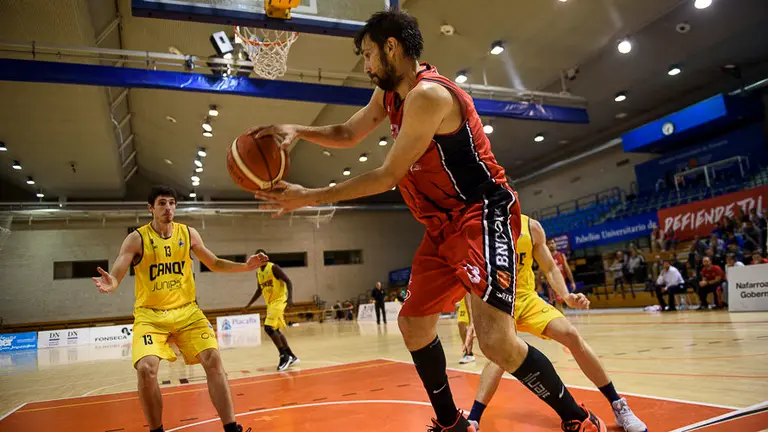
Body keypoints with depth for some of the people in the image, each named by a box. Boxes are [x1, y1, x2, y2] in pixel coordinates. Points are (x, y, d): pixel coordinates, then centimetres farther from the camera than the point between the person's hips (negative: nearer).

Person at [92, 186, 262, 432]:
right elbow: (116, 274, -13)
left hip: (187, 310, 2)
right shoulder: (136, 239, -6)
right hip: (150, 314, -2)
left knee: (213, 359, -12)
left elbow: (214, 264, 12)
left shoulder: (189, 234, 3)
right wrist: (110, 284, -38)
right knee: (146, 369, -22)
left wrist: (244, 266, -4)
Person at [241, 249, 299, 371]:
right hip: (270, 303, 9)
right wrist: (249, 305, 22)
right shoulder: (258, 273, 12)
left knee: (268, 328, -19)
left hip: (279, 300, -9)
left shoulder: (274, 267, -12)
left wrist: (290, 298, -30)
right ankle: (291, 357, 21)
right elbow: (259, 290, 23)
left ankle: (284, 356, -10)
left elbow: (288, 281, -16)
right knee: (275, 330, 11)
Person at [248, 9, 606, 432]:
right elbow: (346, 135, 22)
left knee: (496, 341, -20)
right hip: (444, 226, 10)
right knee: (412, 323, 12)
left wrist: (310, 197, -11)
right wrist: (297, 130, 2)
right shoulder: (388, 94, 10)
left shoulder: (428, 94, -20)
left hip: (482, 215, -10)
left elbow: (388, 176, -18)